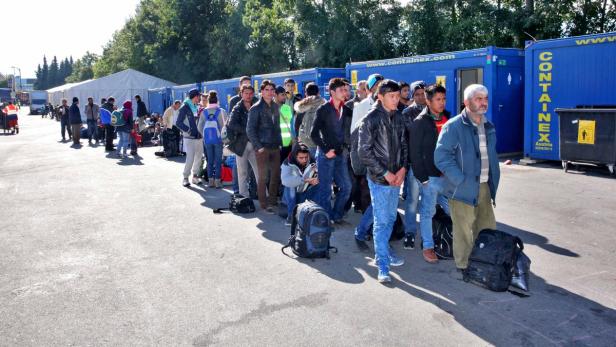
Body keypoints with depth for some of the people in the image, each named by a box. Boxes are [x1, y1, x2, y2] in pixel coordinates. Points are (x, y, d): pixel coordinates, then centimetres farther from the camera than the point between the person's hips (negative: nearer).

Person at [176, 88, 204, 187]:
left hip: (199, 136, 7)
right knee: (190, 158, -10)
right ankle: (185, 178, 0)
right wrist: (188, 130, -14)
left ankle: (195, 176, 20)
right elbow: (178, 123, -7)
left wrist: (201, 131, 5)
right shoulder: (184, 108, -6)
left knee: (199, 157, 9)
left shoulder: (197, 107, 13)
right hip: (189, 137, -7)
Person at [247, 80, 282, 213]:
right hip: (263, 148, -6)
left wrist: (280, 142, 10)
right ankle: (264, 204, 6)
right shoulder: (256, 108, -6)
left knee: (276, 175, 9)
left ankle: (273, 200, 24)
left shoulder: (275, 106, 12)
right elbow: (250, 130, -9)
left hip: (275, 147, 6)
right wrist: (258, 147, -15)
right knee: (263, 177, -2)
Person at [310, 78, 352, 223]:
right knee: (326, 189, 2)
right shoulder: (323, 109, -6)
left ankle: (337, 216, 22)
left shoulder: (347, 110, 8)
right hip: (326, 154, -5)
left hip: (341, 154, 5)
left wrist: (346, 147, 1)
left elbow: (348, 132, 14)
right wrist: (326, 150, -12)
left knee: (346, 186, 6)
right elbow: (314, 133, -9)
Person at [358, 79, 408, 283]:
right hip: (379, 179, -6)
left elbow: (403, 145, 14)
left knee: (391, 218, 16)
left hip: (396, 177, 6)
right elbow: (364, 151, -12)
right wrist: (385, 173, -13)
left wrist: (403, 168, -2)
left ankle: (384, 251, 34)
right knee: (381, 221, -3)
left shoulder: (398, 118, 8)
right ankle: (382, 265, 3)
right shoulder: (371, 120, -10)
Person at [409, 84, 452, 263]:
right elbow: (414, 152, -10)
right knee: (428, 212, 5)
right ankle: (428, 247, 17)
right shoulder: (420, 122, -8)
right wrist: (422, 177, -13)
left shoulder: (447, 118, 10)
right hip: (430, 176, -6)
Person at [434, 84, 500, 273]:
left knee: (488, 228, 15)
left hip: (485, 187, 7)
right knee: (464, 231, 0)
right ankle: (463, 267, 16)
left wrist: (493, 180, 12)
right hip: (464, 188, -7)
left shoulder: (488, 127, 13)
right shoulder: (454, 126, -11)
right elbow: (441, 156, -16)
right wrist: (461, 180, -18)